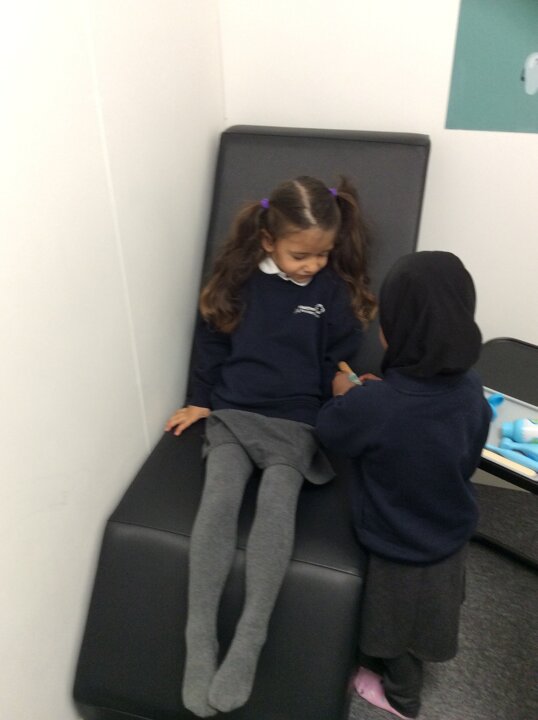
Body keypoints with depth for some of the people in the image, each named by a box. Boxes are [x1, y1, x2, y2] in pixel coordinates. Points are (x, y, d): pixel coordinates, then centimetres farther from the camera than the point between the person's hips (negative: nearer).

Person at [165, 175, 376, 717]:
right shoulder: (238, 280, 2)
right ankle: (200, 639, -20)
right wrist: (200, 401, 15)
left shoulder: (334, 290, 0)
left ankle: (249, 641, -25)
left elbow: (340, 366, 6)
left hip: (297, 424, -1)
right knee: (219, 499, -21)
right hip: (232, 415, 1)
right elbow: (211, 342, 12)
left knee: (276, 502, -26)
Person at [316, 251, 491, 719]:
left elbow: (329, 432, -15)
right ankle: (403, 682, 59)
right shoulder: (471, 390, -18)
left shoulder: (372, 405, -36)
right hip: (449, 541, 5)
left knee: (395, 625, 25)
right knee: (413, 623, 32)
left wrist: (344, 395, 6)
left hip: (398, 550, -5)